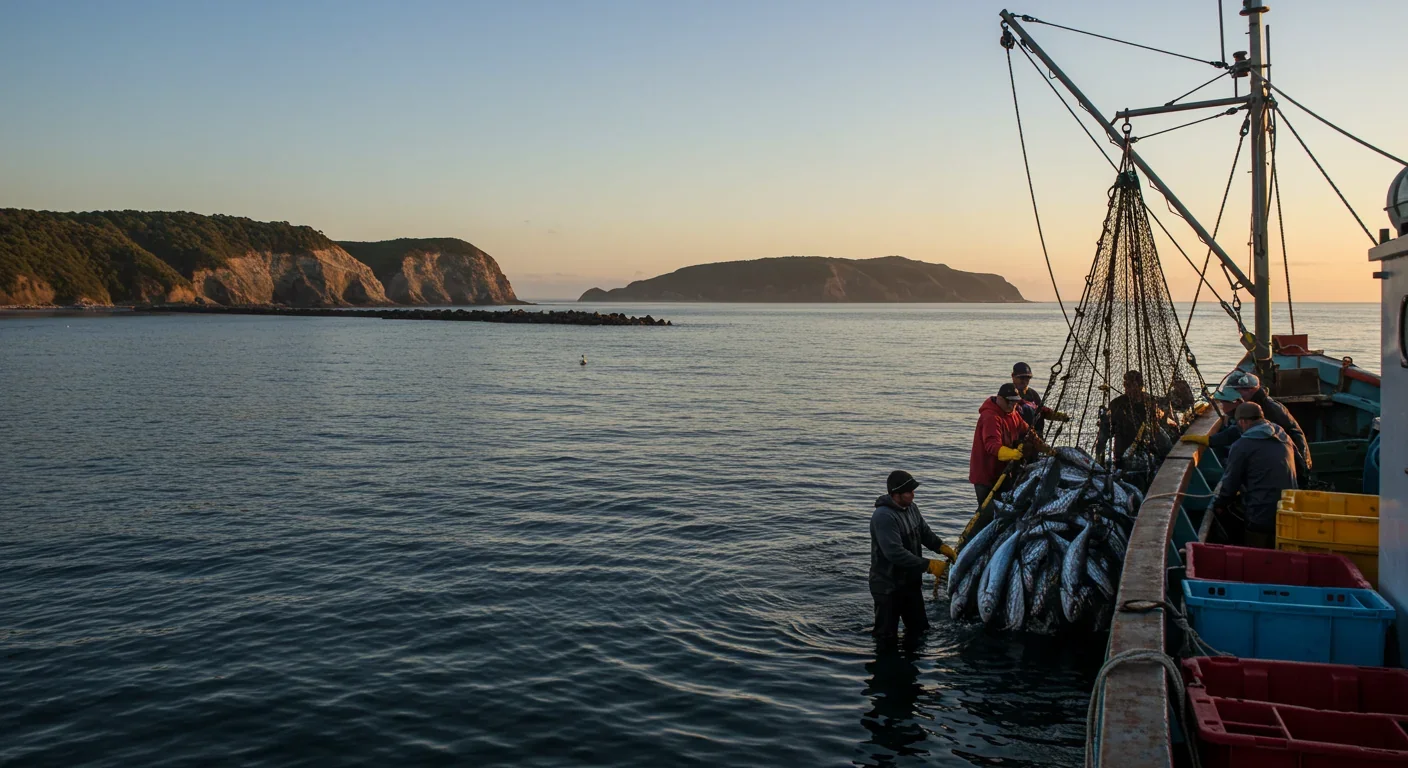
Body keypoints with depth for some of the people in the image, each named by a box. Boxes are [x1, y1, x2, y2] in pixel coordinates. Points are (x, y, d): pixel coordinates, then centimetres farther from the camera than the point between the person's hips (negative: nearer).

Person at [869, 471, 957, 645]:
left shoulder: (912, 508, 0)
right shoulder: (883, 517, -28)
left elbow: (925, 533, 12)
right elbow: (896, 553, -33)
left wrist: (943, 548, -6)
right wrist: (929, 565, -30)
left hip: (911, 582, 8)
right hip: (888, 587, -8)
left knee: (920, 630, 21)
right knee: (887, 637, 2)